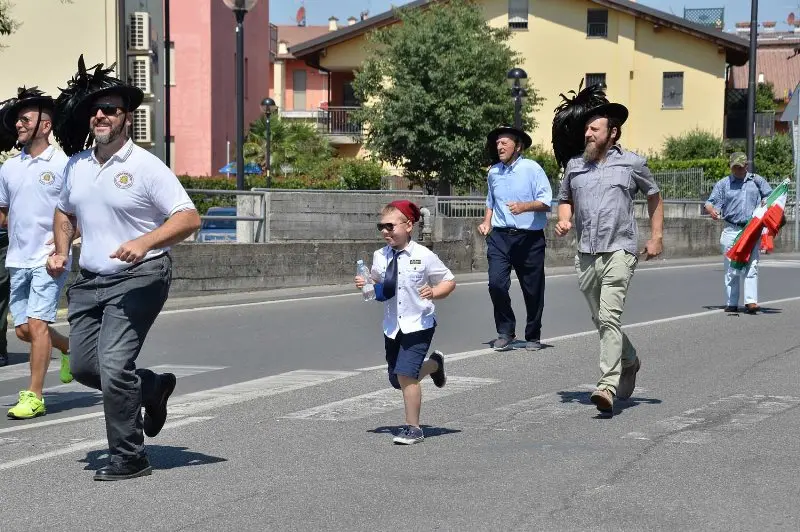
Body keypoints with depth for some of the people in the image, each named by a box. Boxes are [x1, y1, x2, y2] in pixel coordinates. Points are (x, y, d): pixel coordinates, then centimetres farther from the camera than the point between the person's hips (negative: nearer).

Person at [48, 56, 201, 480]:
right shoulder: (75, 165, 9)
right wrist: (61, 251, 10)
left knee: (114, 364, -16)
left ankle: (128, 457, -1)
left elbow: (189, 218, -15)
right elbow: (65, 211, 28)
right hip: (90, 281, 7)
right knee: (84, 366, 8)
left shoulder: (145, 166, -10)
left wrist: (145, 242, -29)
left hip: (138, 278, -7)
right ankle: (153, 388, 34)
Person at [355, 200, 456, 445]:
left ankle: (413, 427, 1)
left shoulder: (424, 257, -12)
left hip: (419, 325, -6)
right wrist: (365, 286, -4)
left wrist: (433, 292, -22)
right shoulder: (380, 257, 2)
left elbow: (449, 282, -3)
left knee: (406, 374, -16)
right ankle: (433, 364, 43)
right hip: (392, 326, 6)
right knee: (397, 380, 14)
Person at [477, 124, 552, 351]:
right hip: (500, 236, 3)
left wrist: (524, 206, -26)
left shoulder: (532, 169, -4)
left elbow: (546, 203, -10)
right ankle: (505, 332, 0)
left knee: (533, 290, 4)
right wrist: (487, 222, 11)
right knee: (496, 283, -15)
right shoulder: (493, 172, 12)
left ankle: (533, 337, 21)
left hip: (529, 238, -3)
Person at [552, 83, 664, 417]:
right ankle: (629, 361, 41)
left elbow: (654, 196, 16)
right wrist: (564, 220, 3)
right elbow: (565, 199, 25)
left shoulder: (632, 163, 3)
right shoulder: (574, 165, 10)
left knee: (610, 317, -18)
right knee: (600, 319, 14)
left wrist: (657, 237, 11)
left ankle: (608, 386, -23)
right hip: (585, 254, 5)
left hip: (619, 251, -5)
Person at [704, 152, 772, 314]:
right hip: (731, 231, 1)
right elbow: (710, 203, 7)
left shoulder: (757, 181, 14)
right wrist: (712, 210, -16)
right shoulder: (723, 184, 12)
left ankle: (751, 301, -14)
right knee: (731, 269, 1)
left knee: (751, 267, -9)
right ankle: (731, 303, 6)